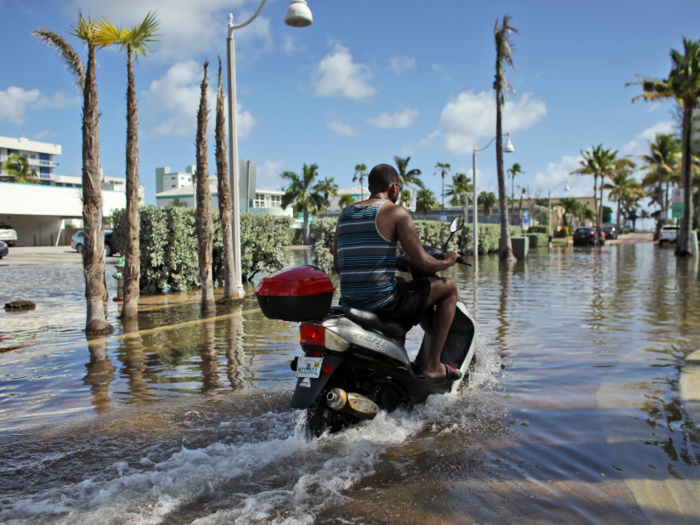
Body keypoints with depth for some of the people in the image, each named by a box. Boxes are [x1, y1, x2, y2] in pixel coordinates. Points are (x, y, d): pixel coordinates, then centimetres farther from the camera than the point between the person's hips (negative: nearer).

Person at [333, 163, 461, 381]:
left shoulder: (345, 213, 13)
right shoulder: (396, 211, -6)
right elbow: (423, 263, -11)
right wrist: (447, 262, 12)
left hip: (348, 302, 7)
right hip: (383, 301, -7)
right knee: (449, 286, 12)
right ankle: (434, 366, 11)